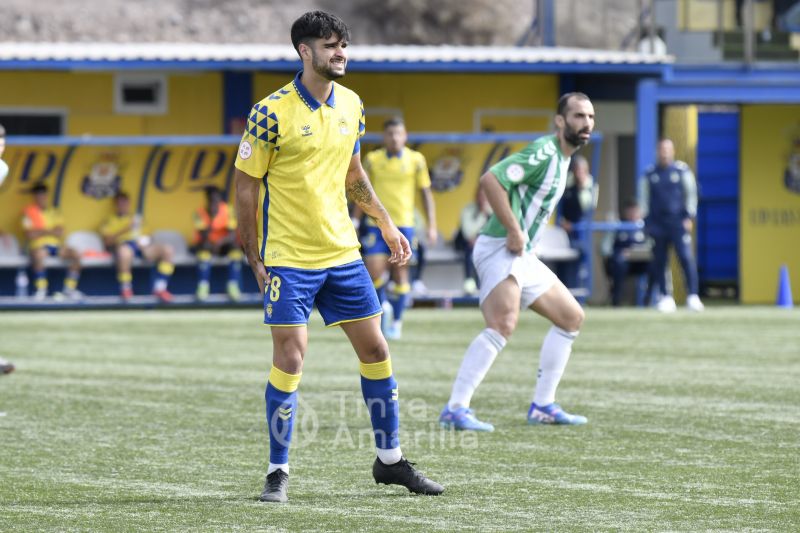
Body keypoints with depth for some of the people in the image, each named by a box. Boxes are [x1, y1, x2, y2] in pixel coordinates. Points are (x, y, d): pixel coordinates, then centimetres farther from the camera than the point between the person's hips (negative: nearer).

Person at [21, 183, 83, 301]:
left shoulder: (54, 212, 15)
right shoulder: (29, 212, 0)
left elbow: (60, 233, 4)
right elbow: (30, 235, -12)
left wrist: (41, 232, -11)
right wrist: (50, 231, -8)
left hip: (55, 246, 5)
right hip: (38, 246, -5)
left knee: (75, 255, -19)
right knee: (38, 255, -40)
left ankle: (69, 288, -10)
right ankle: (41, 290, -30)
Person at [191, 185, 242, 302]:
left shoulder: (228, 210, -11)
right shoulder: (200, 212, -14)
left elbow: (233, 235, -19)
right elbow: (203, 236, -24)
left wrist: (220, 242, -38)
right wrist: (211, 219, -36)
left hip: (223, 245, 2)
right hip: (205, 245, -2)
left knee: (235, 246, -30)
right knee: (205, 246, -36)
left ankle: (233, 287, -27)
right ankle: (203, 287, -33)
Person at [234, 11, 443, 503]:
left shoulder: (351, 105, 6)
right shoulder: (272, 113, -13)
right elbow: (247, 186, -7)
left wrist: (387, 224, 19)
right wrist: (255, 260, -7)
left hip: (344, 252, 6)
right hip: (289, 257, -6)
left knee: (375, 350, 8)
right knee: (290, 358, -9)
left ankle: (391, 459, 22)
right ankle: (279, 472, 3)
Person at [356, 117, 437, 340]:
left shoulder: (416, 160, 1)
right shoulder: (372, 159, 3)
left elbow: (426, 193, 6)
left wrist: (431, 226, 2)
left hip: (403, 223, 0)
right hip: (376, 223, 0)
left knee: (400, 275, 2)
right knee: (374, 272, -10)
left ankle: (396, 321, 15)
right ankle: (383, 305, 19)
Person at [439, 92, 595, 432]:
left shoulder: (562, 158, 16)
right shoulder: (544, 153, -15)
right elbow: (490, 180, -25)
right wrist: (514, 231, -24)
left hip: (522, 256, 11)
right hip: (500, 249, -11)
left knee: (572, 317, 15)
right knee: (503, 325, -26)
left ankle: (542, 406, 17)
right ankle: (455, 410, -28)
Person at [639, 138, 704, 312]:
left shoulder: (682, 170, 2)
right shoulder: (649, 174, 6)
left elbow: (691, 193, 5)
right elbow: (644, 198, 11)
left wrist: (689, 217, -2)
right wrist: (646, 221, 5)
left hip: (678, 221, -2)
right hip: (657, 223, 2)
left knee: (686, 257, -12)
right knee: (659, 261, 3)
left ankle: (693, 296, -11)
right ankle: (664, 297, 14)